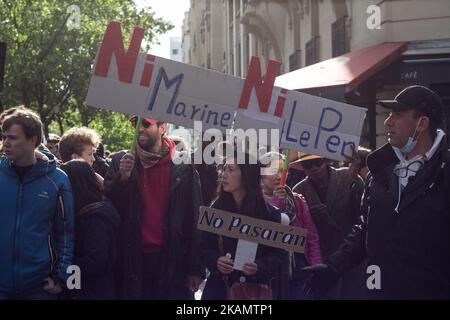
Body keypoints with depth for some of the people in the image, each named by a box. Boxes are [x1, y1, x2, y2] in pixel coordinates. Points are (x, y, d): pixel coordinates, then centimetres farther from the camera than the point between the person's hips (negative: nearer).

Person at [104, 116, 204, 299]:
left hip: (173, 262, -1)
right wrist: (122, 178, -17)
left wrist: (195, 268, -5)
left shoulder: (184, 167, 1)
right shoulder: (121, 162, 6)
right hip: (134, 260, 1)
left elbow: (195, 220, -1)